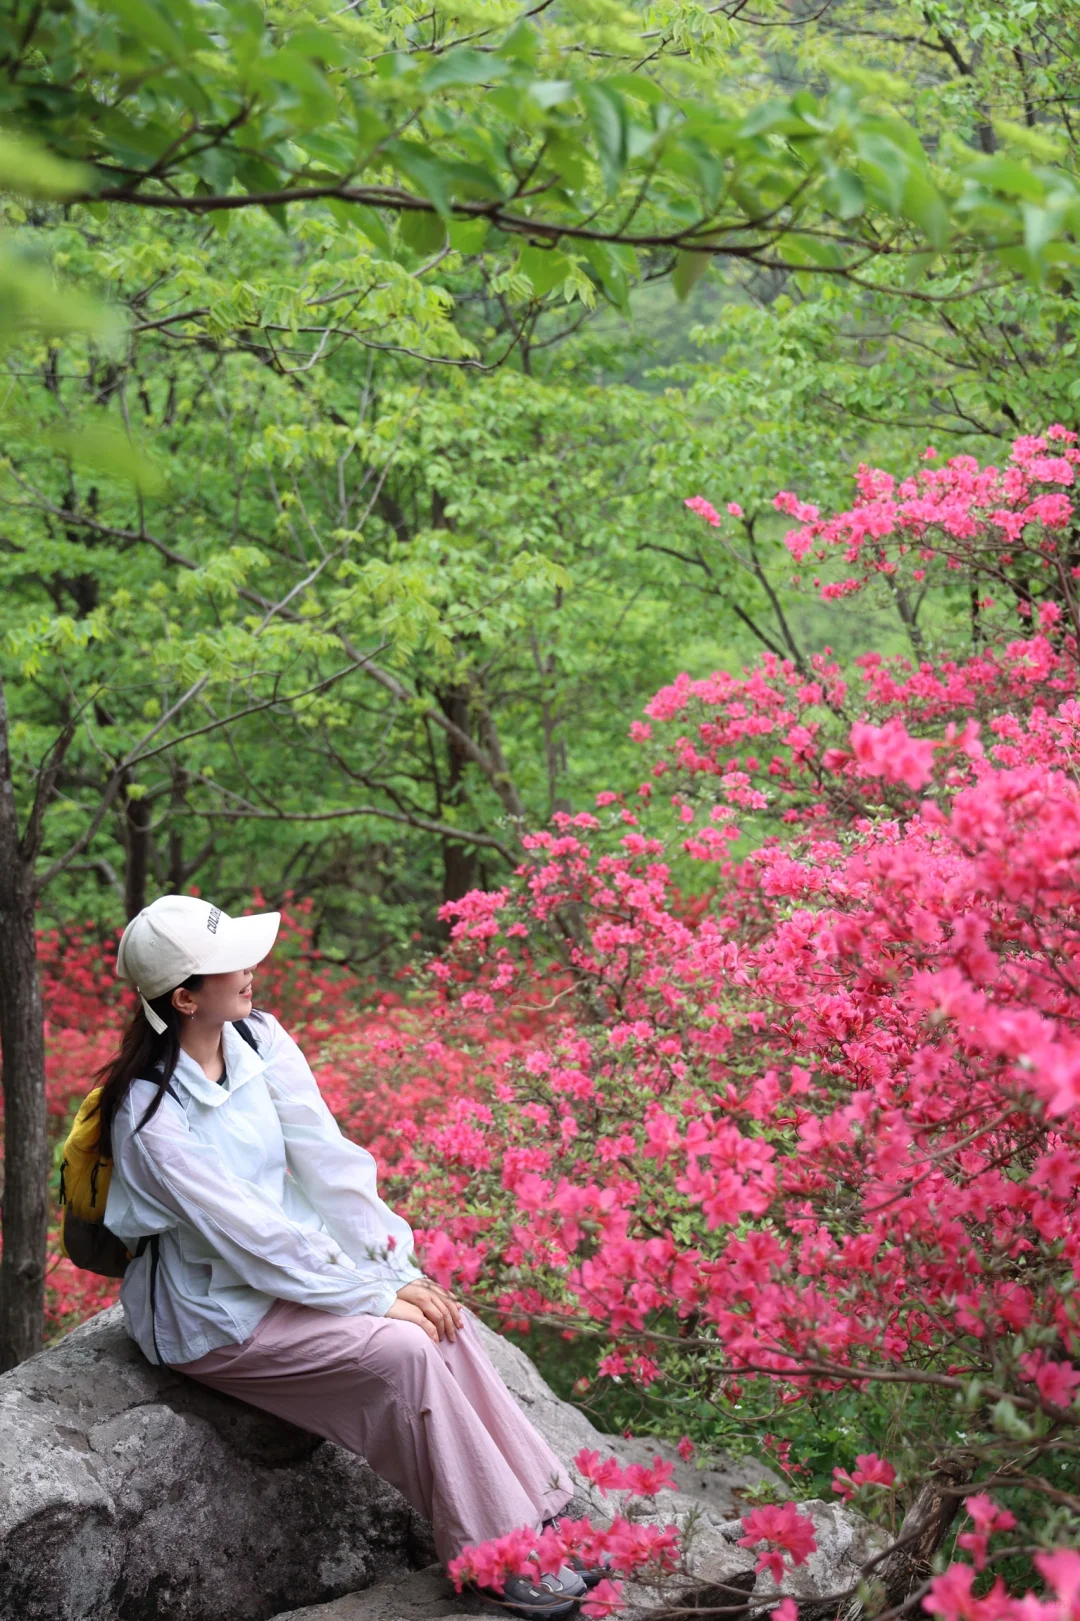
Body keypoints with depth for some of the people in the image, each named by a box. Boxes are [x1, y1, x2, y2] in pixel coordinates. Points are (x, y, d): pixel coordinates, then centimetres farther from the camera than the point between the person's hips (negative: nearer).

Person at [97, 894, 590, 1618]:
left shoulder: (259, 1039, -3)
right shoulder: (150, 1116, -23)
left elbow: (328, 1160, -4)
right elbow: (247, 1235, -23)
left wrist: (402, 1270, -11)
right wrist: (378, 1297, -19)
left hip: (298, 1258, 6)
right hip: (218, 1313, -6)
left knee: (445, 1321, -16)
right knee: (402, 1352, -22)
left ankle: (544, 1512, -10)